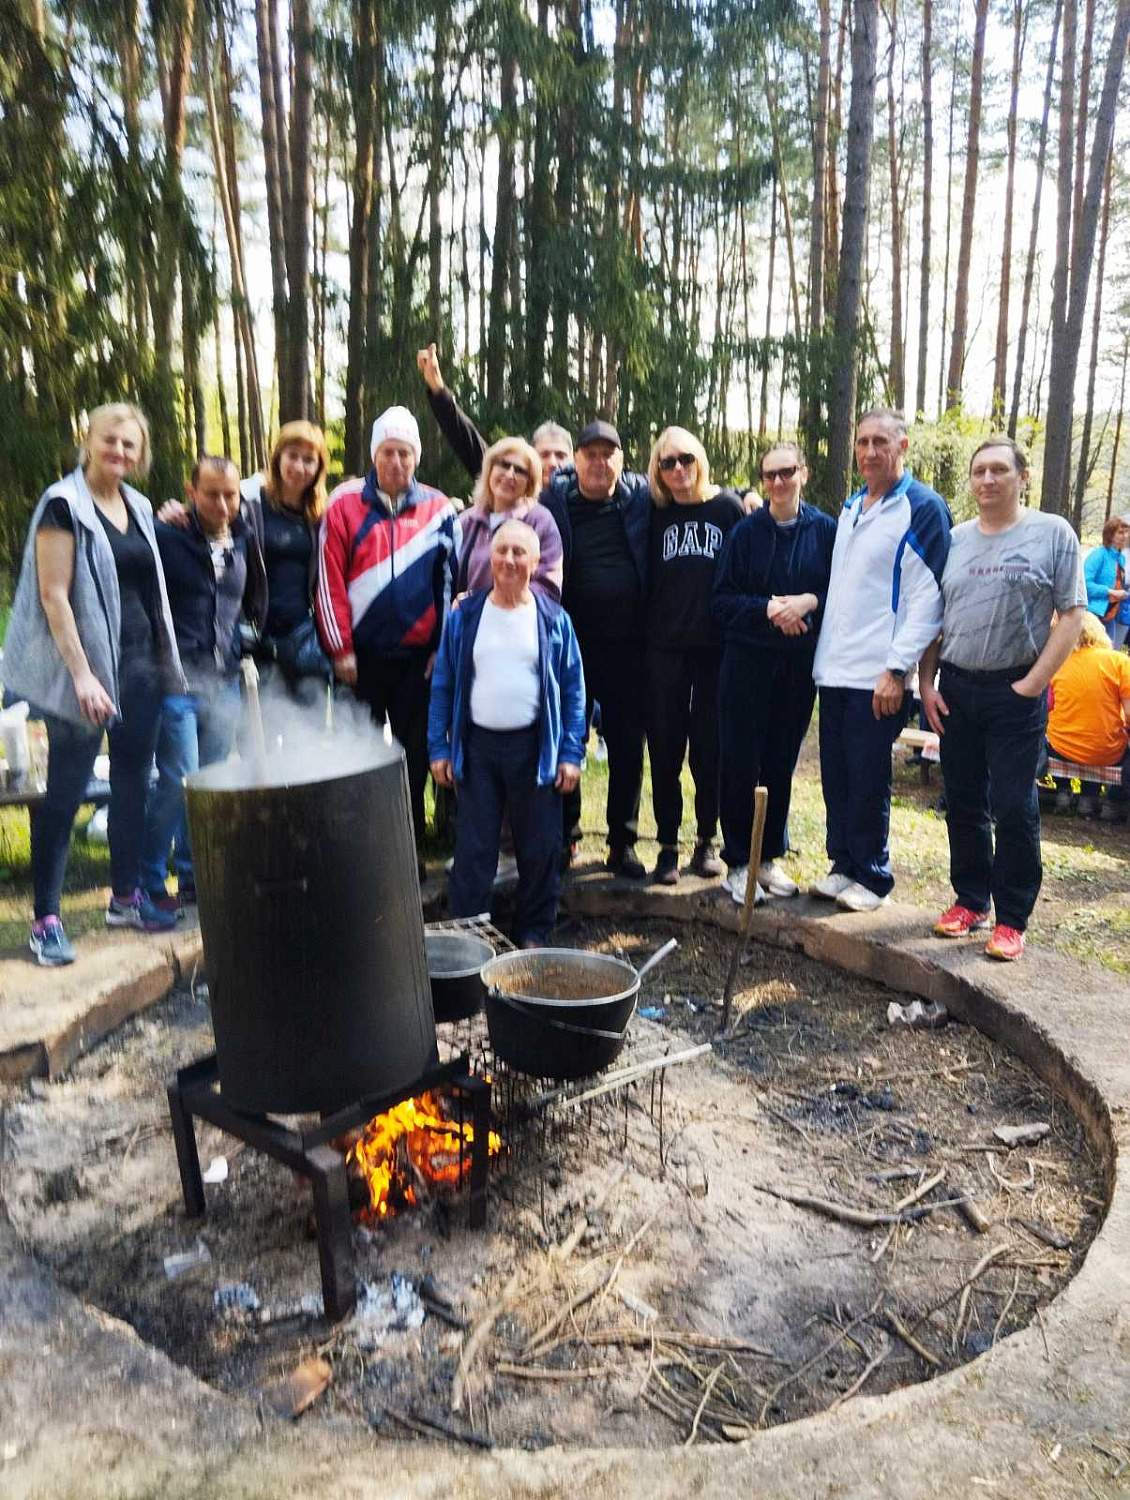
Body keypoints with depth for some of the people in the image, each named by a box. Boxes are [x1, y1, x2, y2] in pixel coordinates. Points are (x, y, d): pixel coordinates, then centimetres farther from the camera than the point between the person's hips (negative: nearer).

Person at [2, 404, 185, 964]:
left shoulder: (139, 506, 12)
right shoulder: (64, 503, -8)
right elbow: (53, 595, -13)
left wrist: (166, 660, 15)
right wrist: (81, 674, -20)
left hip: (140, 661, 7)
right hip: (87, 663, -7)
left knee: (132, 782, 12)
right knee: (66, 790, -3)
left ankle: (125, 897, 25)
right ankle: (45, 919, 6)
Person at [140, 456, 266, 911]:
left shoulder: (244, 540, 11)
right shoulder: (165, 536, -5)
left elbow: (254, 605, 20)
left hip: (226, 680, 5)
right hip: (179, 676, -5)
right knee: (179, 781, -9)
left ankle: (194, 878, 21)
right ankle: (150, 883, 6)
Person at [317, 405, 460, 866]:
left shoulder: (438, 509, 2)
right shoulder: (345, 504, -2)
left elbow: (449, 581, 5)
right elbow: (330, 580, -4)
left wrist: (443, 646, 2)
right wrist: (340, 647, -6)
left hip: (419, 654, 1)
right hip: (362, 654, -1)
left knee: (415, 752, 8)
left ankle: (410, 845, 21)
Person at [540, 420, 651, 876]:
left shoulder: (641, 494, 5)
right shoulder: (552, 498, 1)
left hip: (626, 644, 1)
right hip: (569, 643, -1)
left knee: (627, 745, 6)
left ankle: (622, 843, 19)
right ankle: (564, 836, 23)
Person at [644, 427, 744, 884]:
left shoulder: (728, 507, 3)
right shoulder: (655, 515, 9)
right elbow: (644, 579, 10)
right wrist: (643, 636, 1)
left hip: (716, 647, -1)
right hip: (664, 649, 2)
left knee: (710, 748, 5)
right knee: (665, 749, 3)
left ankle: (706, 842, 19)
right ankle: (667, 846, 13)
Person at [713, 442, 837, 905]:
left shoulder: (825, 529, 3)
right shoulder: (746, 531, 1)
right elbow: (723, 600, -1)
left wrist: (809, 601, -16)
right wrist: (768, 608, -16)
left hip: (800, 663, 1)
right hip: (747, 661, -1)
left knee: (782, 762, 9)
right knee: (742, 762, 0)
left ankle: (770, 857, 23)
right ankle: (738, 863, 10)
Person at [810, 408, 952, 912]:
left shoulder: (922, 508, -7)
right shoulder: (851, 507, 17)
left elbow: (927, 597, -13)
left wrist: (897, 668, -18)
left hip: (878, 676, -7)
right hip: (834, 670, 7)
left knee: (868, 781, -1)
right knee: (836, 776, 11)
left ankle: (872, 876, 14)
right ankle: (843, 866, 24)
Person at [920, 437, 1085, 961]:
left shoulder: (1053, 534, -2)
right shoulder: (954, 540, 10)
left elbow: (1072, 617, -6)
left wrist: (1031, 685, -12)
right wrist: (926, 684, 3)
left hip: (1015, 692, -4)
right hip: (954, 689, 4)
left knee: (1014, 808, -1)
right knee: (963, 804, 11)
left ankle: (1011, 919, 11)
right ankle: (970, 900, 25)